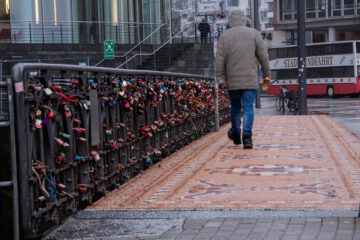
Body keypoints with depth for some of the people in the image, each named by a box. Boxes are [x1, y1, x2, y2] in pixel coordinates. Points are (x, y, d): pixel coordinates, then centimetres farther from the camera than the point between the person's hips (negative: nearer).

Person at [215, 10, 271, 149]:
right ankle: (247, 135, -16)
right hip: (250, 79, -1)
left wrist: (220, 79, 2)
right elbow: (263, 57, 3)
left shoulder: (225, 36, 6)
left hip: (232, 80, 1)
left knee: (235, 106, 15)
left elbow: (219, 59, 0)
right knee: (248, 107, -3)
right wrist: (267, 75, 13)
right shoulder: (254, 34, 4)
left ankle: (235, 134, 29)